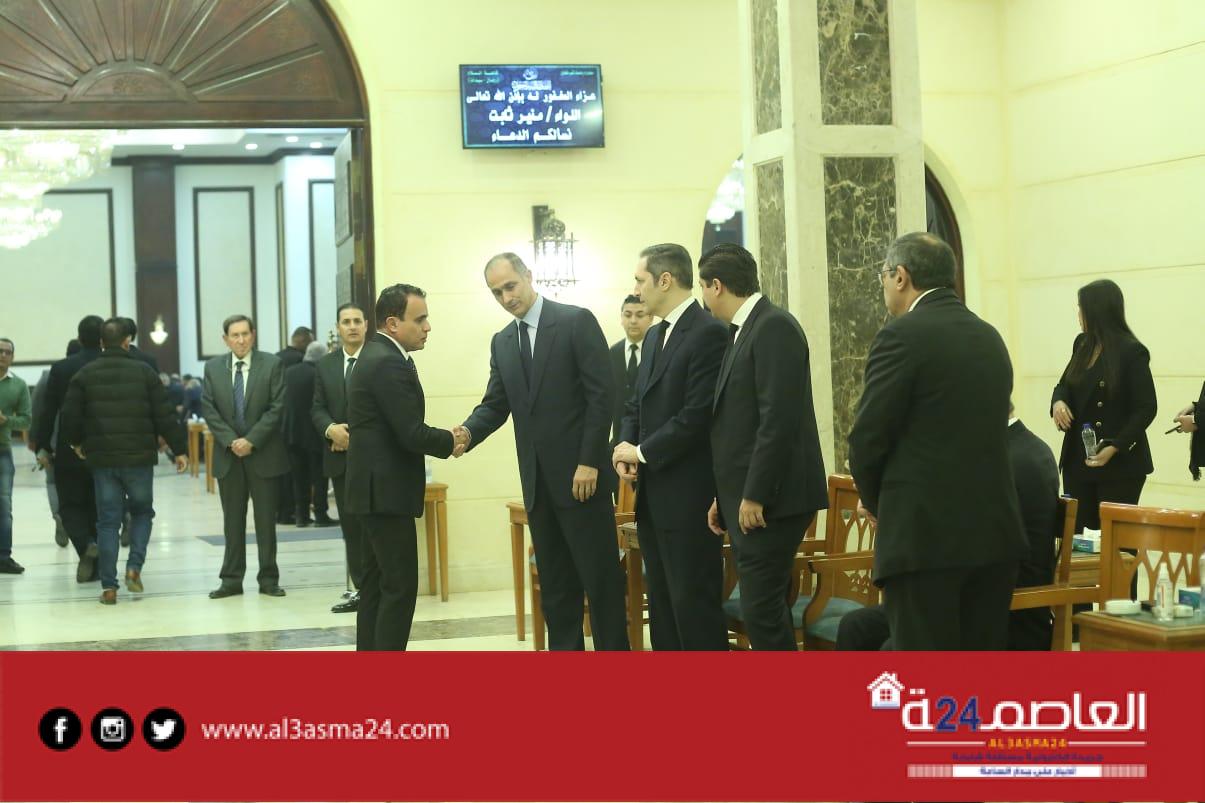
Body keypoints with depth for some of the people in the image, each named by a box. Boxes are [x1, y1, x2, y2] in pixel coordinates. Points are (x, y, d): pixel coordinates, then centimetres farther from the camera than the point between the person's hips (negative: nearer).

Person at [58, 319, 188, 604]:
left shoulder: (85, 374, 1)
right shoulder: (143, 371, -2)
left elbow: (69, 416, 1)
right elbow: (165, 415, -4)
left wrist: (76, 442, 20)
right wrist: (179, 449, 3)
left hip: (101, 459, 1)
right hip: (139, 458, -1)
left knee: (108, 521, 6)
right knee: (142, 511, 17)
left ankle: (108, 587, 3)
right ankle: (134, 566, -2)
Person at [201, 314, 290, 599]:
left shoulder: (271, 365, -2)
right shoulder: (213, 368, 6)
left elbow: (277, 407, -7)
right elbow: (209, 410, 2)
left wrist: (251, 440, -14)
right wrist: (231, 441, -10)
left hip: (263, 453, -2)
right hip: (228, 455, 2)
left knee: (266, 519, 3)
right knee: (232, 520, 7)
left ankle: (268, 578, 9)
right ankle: (231, 579, 12)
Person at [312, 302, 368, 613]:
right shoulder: (326, 365, 12)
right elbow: (317, 409, 11)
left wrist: (358, 434, -12)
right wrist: (331, 429, -10)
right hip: (340, 457, 5)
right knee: (350, 526, 7)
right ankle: (360, 589, 13)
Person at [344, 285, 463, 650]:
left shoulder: (375, 356, 14)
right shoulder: (390, 363, -18)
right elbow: (411, 434, -22)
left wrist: (443, 438, 3)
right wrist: (450, 442, -5)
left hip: (376, 487, 11)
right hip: (387, 490, -11)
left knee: (377, 582, 14)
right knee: (401, 585, -8)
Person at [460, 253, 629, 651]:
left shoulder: (576, 321, -6)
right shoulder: (502, 342, 13)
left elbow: (602, 394, -10)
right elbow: (495, 405, 12)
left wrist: (589, 462, -15)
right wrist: (467, 433, -10)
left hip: (580, 474, -6)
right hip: (537, 480, 6)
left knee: (600, 577, -2)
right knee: (554, 583, 9)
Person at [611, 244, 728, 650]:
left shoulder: (707, 333, -14)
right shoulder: (656, 335, 16)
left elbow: (697, 415, -20)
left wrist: (643, 452, -11)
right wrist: (625, 445, 0)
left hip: (688, 497, -9)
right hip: (653, 497, 9)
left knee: (694, 603, -5)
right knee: (662, 600, 13)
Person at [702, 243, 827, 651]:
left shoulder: (775, 327, -13)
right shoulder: (743, 331, 16)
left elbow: (779, 419, -20)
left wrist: (754, 495, -20)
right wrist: (726, 497, 16)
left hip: (770, 499, -10)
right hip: (747, 499, 10)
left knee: (762, 609, -9)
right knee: (764, 608, 11)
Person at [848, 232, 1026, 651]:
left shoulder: (903, 336, -10)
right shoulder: (990, 337, 12)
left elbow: (868, 438, -10)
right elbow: (984, 430, 15)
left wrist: (876, 501, 10)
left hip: (926, 536, -7)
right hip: (995, 530, 7)